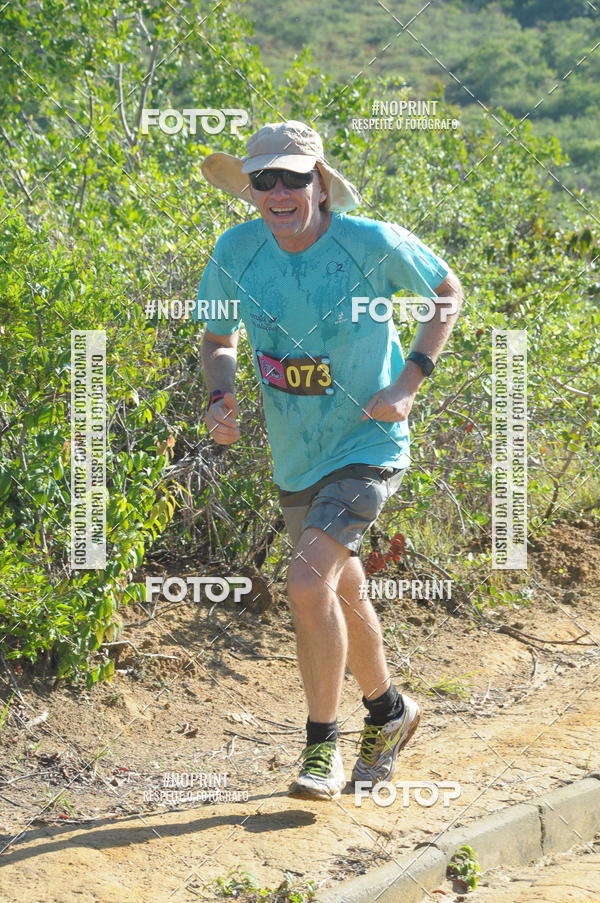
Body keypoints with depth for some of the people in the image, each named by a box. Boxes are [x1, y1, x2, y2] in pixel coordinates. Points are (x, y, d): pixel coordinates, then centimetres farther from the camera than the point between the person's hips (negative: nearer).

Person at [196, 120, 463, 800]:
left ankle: (323, 749, -6)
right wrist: (219, 400, -14)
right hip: (295, 458, 6)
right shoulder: (237, 252, -9)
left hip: (367, 448, -5)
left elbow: (447, 290, -2)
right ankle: (389, 711, 46)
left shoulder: (372, 244, -19)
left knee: (309, 582, -22)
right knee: (341, 592, 21)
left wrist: (409, 383, -12)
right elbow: (219, 338, 7)